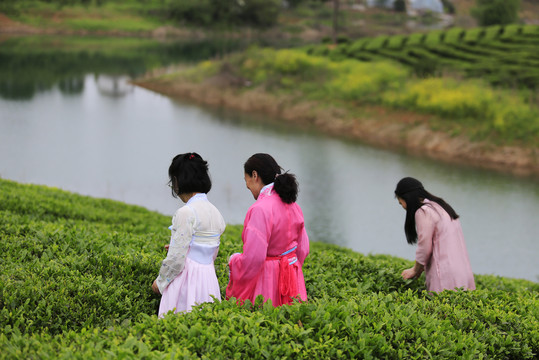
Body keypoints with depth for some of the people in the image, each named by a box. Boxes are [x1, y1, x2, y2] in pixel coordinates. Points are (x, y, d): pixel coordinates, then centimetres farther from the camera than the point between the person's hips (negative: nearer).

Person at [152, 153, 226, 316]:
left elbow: (176, 260, -15)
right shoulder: (215, 212, 10)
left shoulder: (186, 213, -15)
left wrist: (159, 281, 0)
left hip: (187, 281, -8)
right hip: (209, 277, 8)